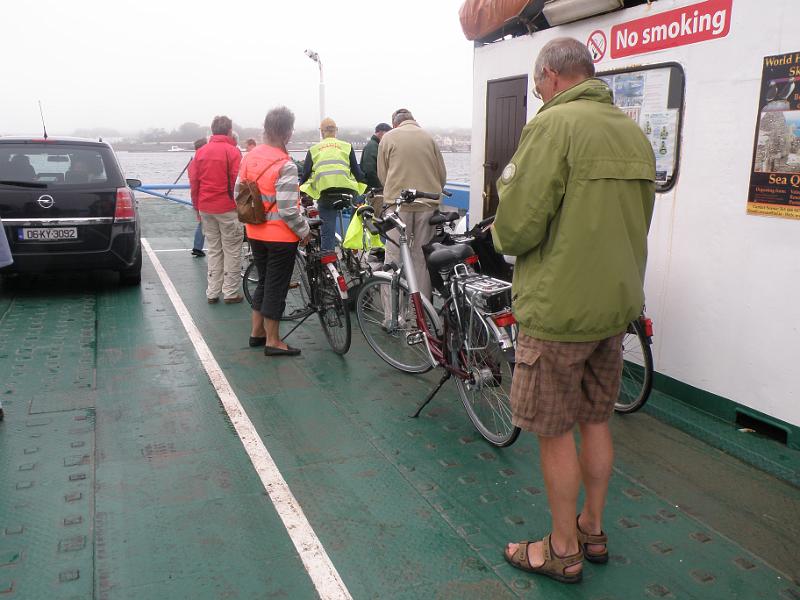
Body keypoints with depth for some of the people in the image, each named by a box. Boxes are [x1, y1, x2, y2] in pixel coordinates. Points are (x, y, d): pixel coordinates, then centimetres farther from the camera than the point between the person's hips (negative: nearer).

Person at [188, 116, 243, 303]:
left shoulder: (201, 152, 7)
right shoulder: (232, 151, -9)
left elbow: (193, 181, 10)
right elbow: (237, 181, -13)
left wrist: (197, 207, 18)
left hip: (206, 208, 5)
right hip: (228, 208, -5)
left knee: (214, 249, 14)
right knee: (232, 250, 4)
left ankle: (212, 292, 15)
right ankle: (230, 293, 6)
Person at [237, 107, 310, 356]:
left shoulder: (249, 157, 3)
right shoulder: (285, 165, -21)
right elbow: (288, 210, -23)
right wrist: (305, 231, -8)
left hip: (256, 233, 7)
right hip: (281, 235, -7)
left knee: (263, 282, 21)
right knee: (276, 287, 4)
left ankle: (256, 331, 30)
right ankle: (272, 341, 13)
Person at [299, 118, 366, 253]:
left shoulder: (313, 149, 13)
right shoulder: (347, 146, 11)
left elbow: (305, 174, 10)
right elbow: (357, 171, 8)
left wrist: (299, 193, 19)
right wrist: (364, 188, 18)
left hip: (324, 192, 1)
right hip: (346, 190, 0)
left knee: (327, 230, 5)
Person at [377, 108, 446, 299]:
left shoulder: (388, 137, 3)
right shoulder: (428, 137, 8)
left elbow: (382, 175, 6)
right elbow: (442, 174, 8)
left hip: (398, 202, -2)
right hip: (428, 204, 2)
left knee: (394, 257, 3)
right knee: (422, 257, 7)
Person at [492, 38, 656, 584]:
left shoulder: (554, 124, -16)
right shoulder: (634, 132, 9)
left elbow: (516, 229, -19)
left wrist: (501, 232, 2)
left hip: (559, 311, -8)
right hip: (616, 305, 8)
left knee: (555, 432, 6)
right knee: (596, 421, 19)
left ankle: (563, 551, 21)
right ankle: (592, 530, 35)